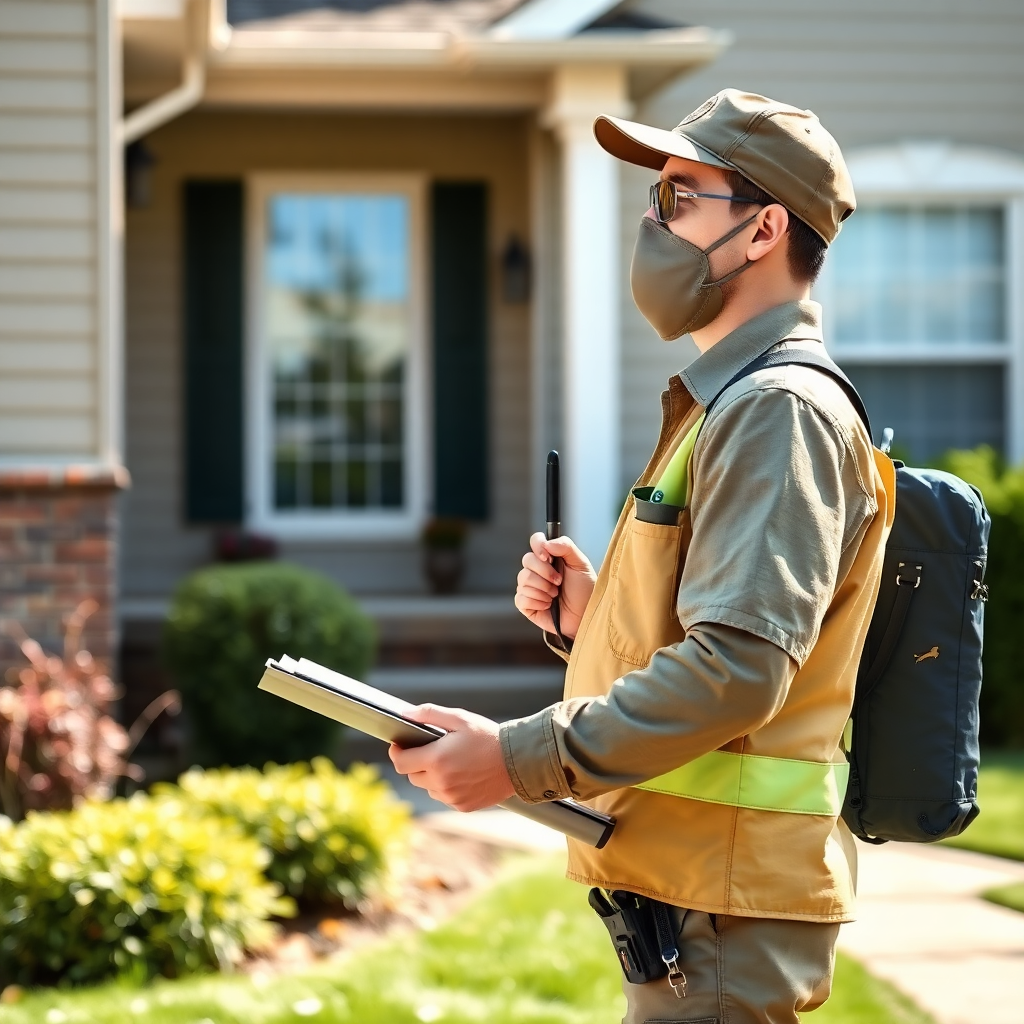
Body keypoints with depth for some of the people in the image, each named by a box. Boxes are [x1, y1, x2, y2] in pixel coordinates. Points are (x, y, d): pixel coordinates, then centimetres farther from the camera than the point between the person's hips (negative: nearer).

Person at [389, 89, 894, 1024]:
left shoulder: (778, 411, -15)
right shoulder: (728, 407, 19)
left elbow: (738, 668, -25)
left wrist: (523, 760, -22)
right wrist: (590, 614, 5)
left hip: (724, 911, -10)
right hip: (687, 885, 10)